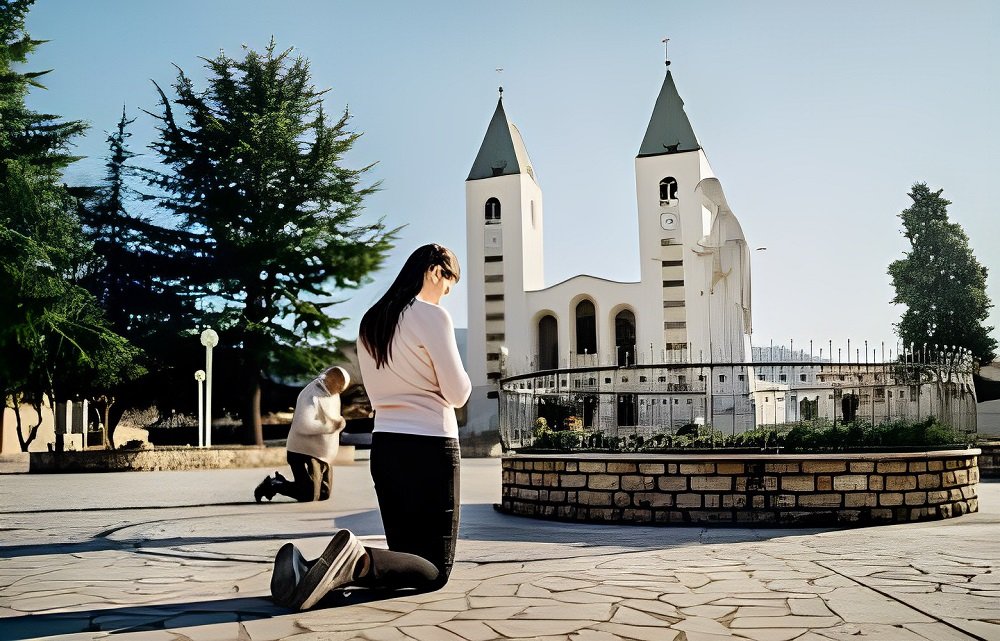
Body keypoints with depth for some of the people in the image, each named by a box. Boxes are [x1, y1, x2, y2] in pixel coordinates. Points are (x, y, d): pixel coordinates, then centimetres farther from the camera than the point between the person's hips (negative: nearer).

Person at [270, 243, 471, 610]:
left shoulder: (370, 322, 13)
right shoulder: (433, 316, -10)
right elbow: (458, 393, -8)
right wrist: (460, 384, 12)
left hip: (385, 444, 7)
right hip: (431, 446, -7)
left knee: (406, 555, 13)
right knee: (436, 569, 0)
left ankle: (309, 568, -10)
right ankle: (358, 563, -30)